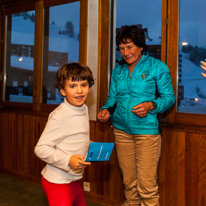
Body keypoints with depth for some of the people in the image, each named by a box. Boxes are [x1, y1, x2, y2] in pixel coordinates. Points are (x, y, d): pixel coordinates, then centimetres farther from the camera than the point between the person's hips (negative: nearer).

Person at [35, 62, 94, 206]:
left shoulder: (84, 109, 5)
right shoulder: (59, 117, -23)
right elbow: (41, 148, -23)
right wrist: (68, 160, -30)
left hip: (74, 179, 9)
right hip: (57, 182, -9)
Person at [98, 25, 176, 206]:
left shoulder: (157, 67, -3)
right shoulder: (118, 70, 11)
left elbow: (169, 97, -2)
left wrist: (151, 105, -20)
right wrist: (106, 109, -5)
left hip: (147, 131, -4)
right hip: (121, 129, 5)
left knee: (147, 187, -4)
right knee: (129, 182, 13)